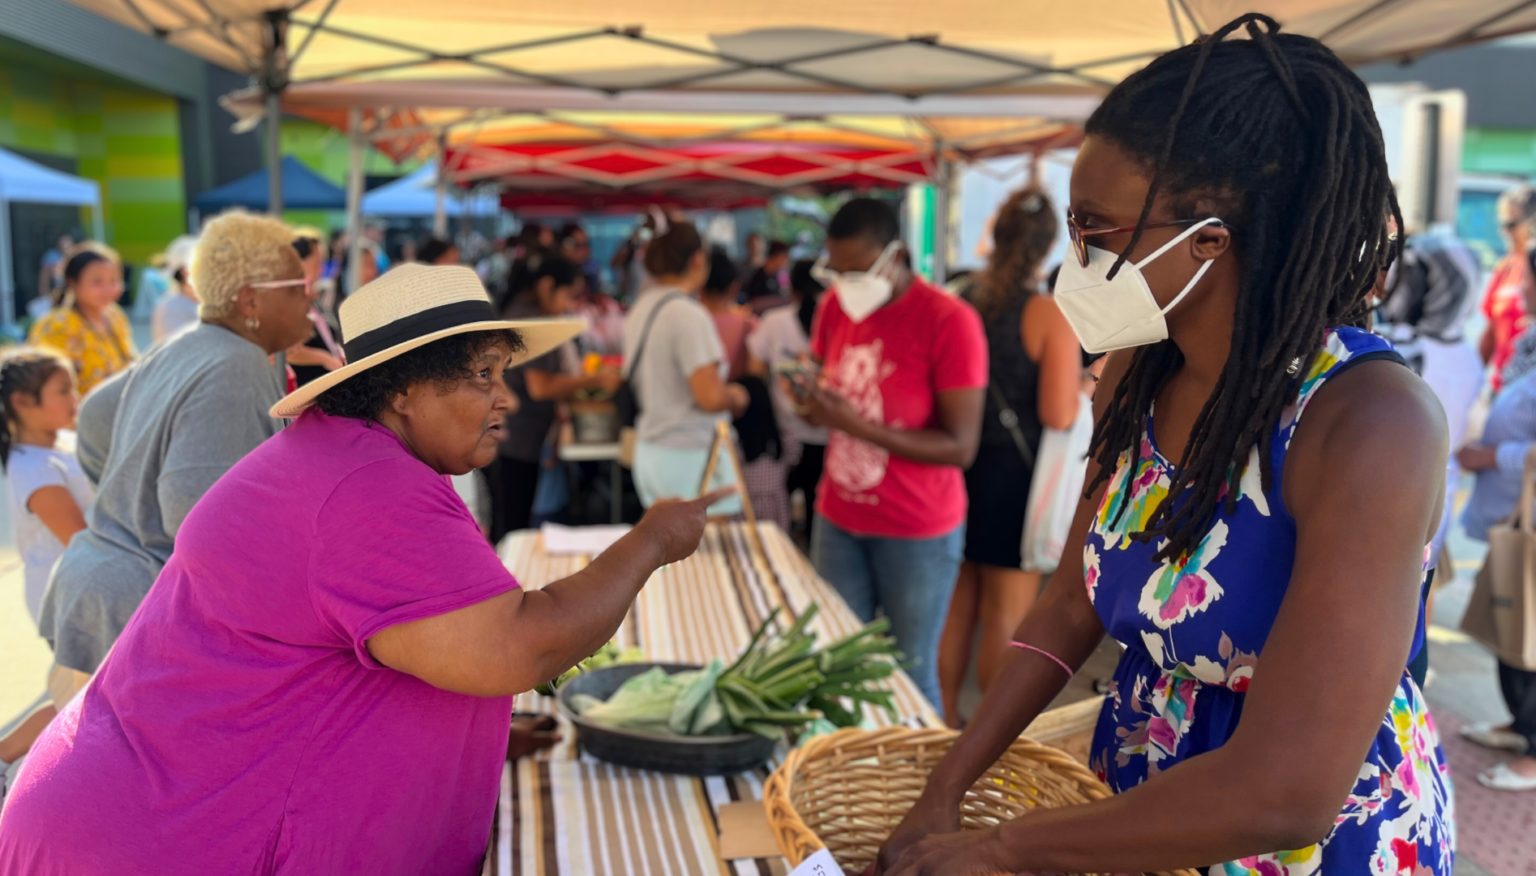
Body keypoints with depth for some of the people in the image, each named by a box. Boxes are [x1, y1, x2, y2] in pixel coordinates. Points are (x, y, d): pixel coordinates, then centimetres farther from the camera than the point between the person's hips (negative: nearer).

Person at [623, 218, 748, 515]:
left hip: (648, 453, 9)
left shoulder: (640, 308, 9)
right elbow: (711, 396, -23)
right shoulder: (687, 314, -17)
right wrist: (736, 396, -2)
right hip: (691, 457, -9)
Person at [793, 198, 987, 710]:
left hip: (917, 533, -5)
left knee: (911, 676, 4)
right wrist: (814, 407, -11)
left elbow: (961, 447, -18)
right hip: (838, 519, 5)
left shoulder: (950, 322, -16)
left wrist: (859, 426, -26)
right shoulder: (835, 306, 2)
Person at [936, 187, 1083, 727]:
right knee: (1008, 616, 8)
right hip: (1015, 476, -5)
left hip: (962, 466, 5)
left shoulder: (963, 300, -1)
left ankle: (947, 717, 30)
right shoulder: (1052, 315, -15)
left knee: (957, 604, 17)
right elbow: (1059, 415, -19)